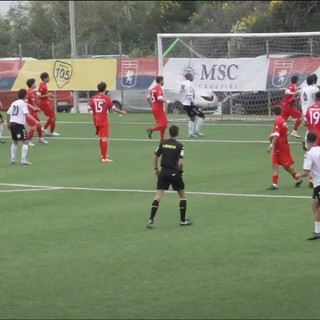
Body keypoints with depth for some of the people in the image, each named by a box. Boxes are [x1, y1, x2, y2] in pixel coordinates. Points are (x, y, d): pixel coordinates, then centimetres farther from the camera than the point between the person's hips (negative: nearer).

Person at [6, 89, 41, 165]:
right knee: (25, 142, -2)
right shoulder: (23, 103, -6)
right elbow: (27, 114, -21)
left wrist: (8, 124, 34)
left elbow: (8, 114, 19)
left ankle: (13, 159, 21)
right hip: (19, 124, -8)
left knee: (15, 141, 24)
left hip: (12, 124, 8)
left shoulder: (14, 103, 15)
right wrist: (36, 121, -30)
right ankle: (23, 159, -11)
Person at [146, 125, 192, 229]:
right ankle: (183, 220, 19)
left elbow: (155, 157, 5)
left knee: (158, 196, 0)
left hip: (163, 172, 3)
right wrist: (180, 171, 2)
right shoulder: (179, 146, -10)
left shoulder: (163, 143, 1)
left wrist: (156, 169, 18)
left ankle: (151, 219, -13)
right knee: (182, 196, 16)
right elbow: (180, 163, -17)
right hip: (174, 173, -3)